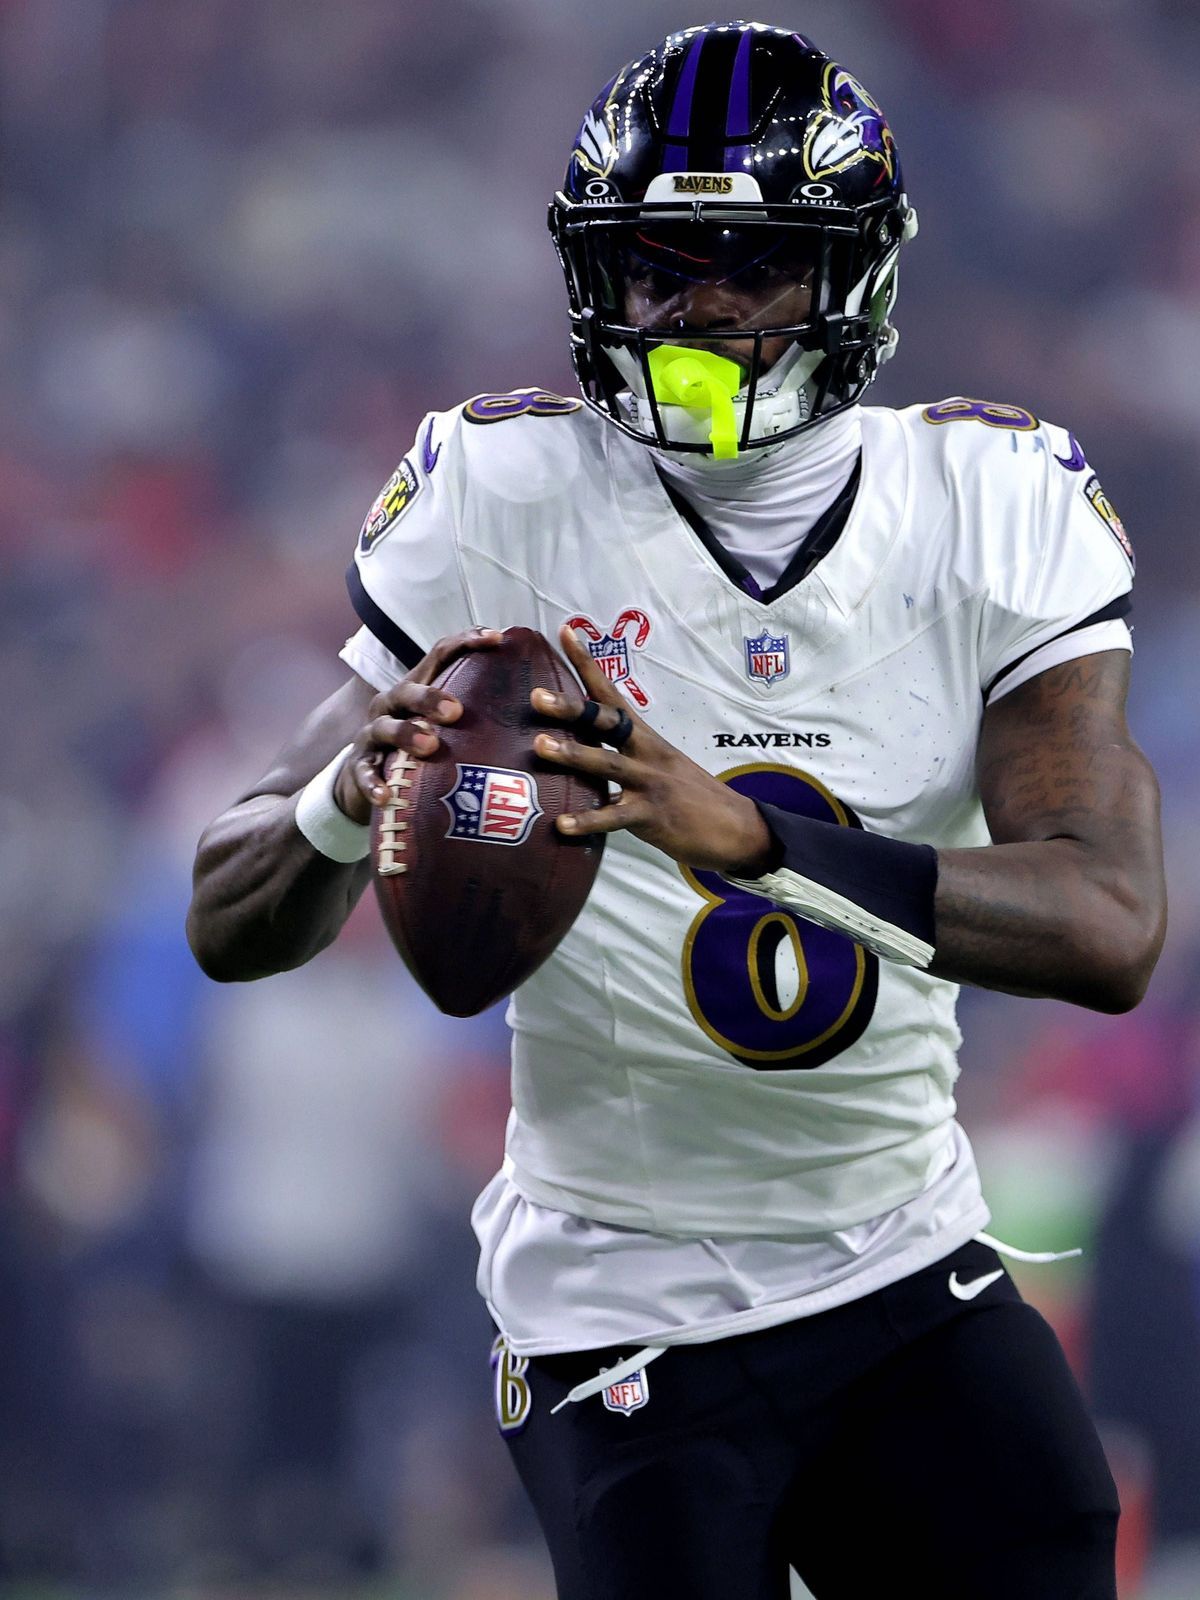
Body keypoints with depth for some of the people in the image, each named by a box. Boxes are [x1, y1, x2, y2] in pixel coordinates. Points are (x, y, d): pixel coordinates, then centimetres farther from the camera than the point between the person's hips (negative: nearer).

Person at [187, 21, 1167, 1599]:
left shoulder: (994, 511, -5)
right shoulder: (506, 501, -9)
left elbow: (1110, 927, -21)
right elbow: (230, 925, -9)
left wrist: (742, 829, -36)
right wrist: (354, 799, -34)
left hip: (910, 1274, 2)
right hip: (626, 1314, -2)